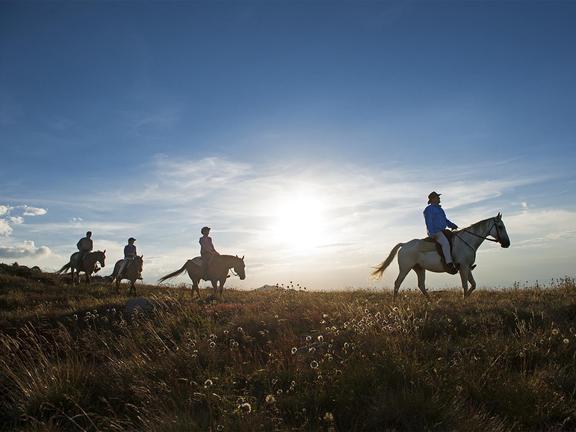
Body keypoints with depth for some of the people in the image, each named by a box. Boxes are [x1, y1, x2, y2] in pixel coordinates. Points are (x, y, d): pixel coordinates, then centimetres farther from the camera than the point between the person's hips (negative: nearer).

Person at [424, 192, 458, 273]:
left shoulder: (439, 209, 23)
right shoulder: (429, 209, -6)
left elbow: (445, 220, 27)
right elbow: (429, 222, -14)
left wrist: (452, 225, 9)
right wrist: (432, 234, -23)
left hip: (442, 231, 10)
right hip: (435, 232, -10)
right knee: (445, 243, -32)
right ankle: (450, 265, -37)